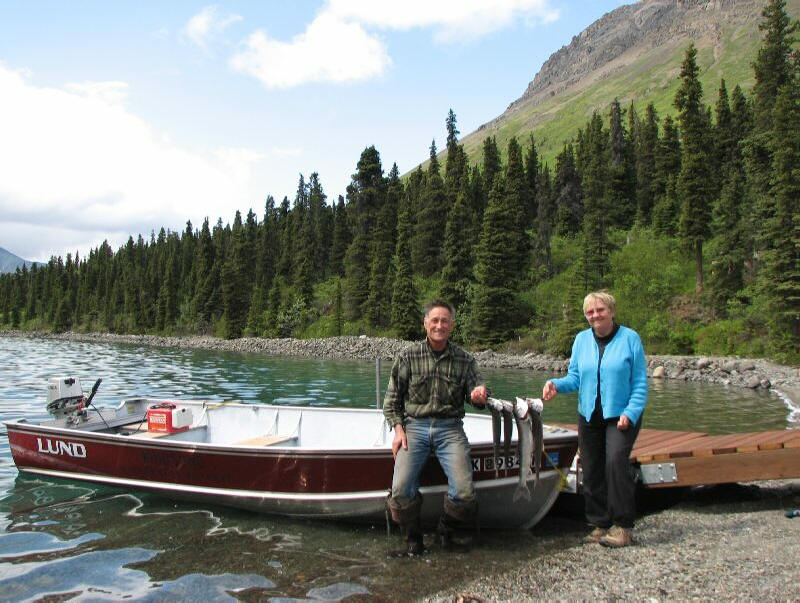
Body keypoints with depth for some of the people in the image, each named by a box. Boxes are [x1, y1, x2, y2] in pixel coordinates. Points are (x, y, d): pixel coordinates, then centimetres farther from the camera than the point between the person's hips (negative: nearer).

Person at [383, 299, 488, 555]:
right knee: (401, 492, -20)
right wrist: (398, 430, -4)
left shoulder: (464, 360, 7)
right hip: (414, 426, 0)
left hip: (450, 428, 1)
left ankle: (446, 529, 17)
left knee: (464, 493, -17)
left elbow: (476, 396, 8)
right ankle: (413, 536, 12)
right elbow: (392, 400, 9)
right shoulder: (407, 357, 4)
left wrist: (479, 396, -17)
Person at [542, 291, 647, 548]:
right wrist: (556, 385, -13)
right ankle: (600, 524, 21)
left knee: (616, 460, -22)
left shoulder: (630, 338, -3)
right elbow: (575, 377, 8)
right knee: (592, 470, 7)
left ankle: (622, 526, -11)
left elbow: (640, 383, -4)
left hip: (620, 415, -4)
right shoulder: (581, 339, 8)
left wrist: (630, 413, -15)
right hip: (589, 416, 5)